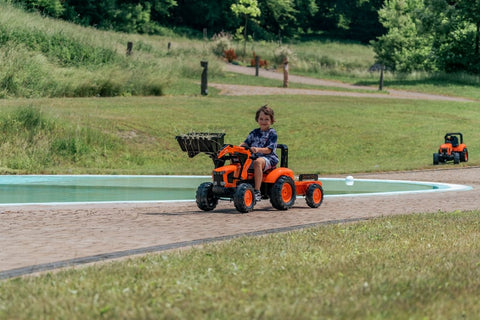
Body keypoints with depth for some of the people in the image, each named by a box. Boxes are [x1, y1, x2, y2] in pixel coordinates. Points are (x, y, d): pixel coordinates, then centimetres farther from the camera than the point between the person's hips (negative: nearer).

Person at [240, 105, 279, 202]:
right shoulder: (254, 133, 19)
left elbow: (269, 150, -11)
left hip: (268, 158, -7)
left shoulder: (272, 133, 1)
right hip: (253, 157, 7)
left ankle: (257, 191, -43)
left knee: (258, 162, -41)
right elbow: (246, 143, 14)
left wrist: (258, 149, -29)